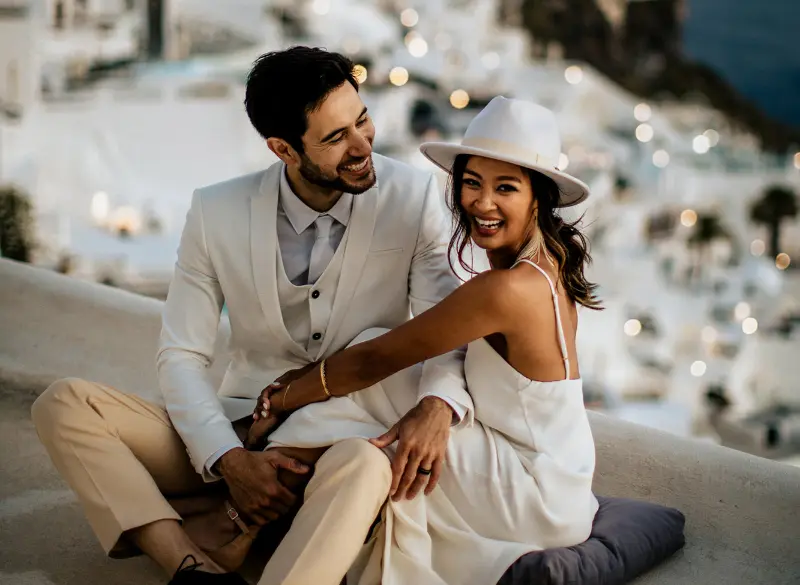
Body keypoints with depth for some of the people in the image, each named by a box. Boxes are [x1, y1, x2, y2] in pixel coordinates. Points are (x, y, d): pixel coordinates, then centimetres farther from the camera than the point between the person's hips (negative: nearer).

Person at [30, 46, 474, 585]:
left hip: (352, 442, -3)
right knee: (64, 404, -17)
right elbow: (182, 358, -2)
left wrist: (437, 404, -31)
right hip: (240, 436, 3)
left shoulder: (412, 196, -7)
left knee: (364, 466, -41)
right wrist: (230, 460, -19)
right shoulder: (217, 213, -4)